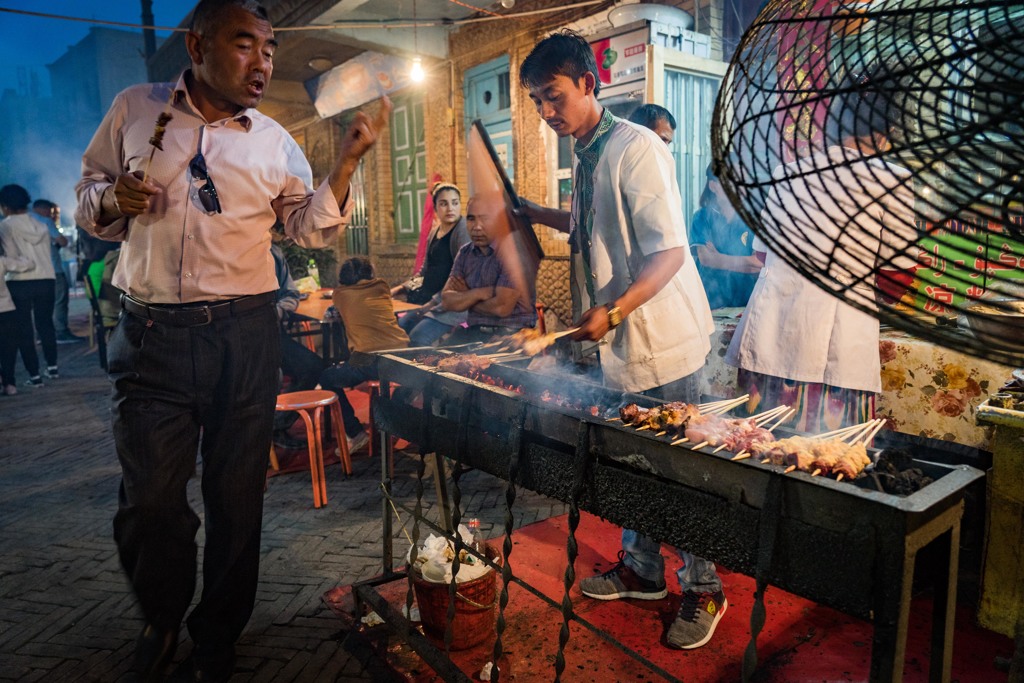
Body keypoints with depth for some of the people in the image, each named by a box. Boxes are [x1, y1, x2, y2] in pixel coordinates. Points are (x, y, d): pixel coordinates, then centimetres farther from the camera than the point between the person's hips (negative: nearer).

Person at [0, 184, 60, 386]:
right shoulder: (41, 224, 8)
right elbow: (47, 251, 11)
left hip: (19, 282, -4)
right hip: (46, 280, 4)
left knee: (24, 329, 3)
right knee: (45, 324, 16)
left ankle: (34, 375, 2)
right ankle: (52, 367, 19)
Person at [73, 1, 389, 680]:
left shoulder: (274, 142, 8)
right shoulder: (135, 109, 8)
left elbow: (313, 227, 5)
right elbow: (89, 191, 16)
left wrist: (348, 158, -7)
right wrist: (112, 199, -7)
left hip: (244, 333, 1)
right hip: (152, 332, 0)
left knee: (237, 494, 8)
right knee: (149, 496, 2)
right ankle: (162, 617, 35)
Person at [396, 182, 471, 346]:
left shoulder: (464, 230, -11)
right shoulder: (434, 232, 15)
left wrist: (436, 301, -18)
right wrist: (400, 289, 12)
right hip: (430, 303, 9)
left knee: (418, 338, -24)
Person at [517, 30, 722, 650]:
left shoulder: (635, 148, -16)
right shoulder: (587, 156, 11)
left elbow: (670, 251, -22)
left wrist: (613, 312, -30)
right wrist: (534, 212, 21)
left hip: (664, 341, -8)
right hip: (620, 343, 9)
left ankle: (704, 592, 20)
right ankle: (641, 570, 34)